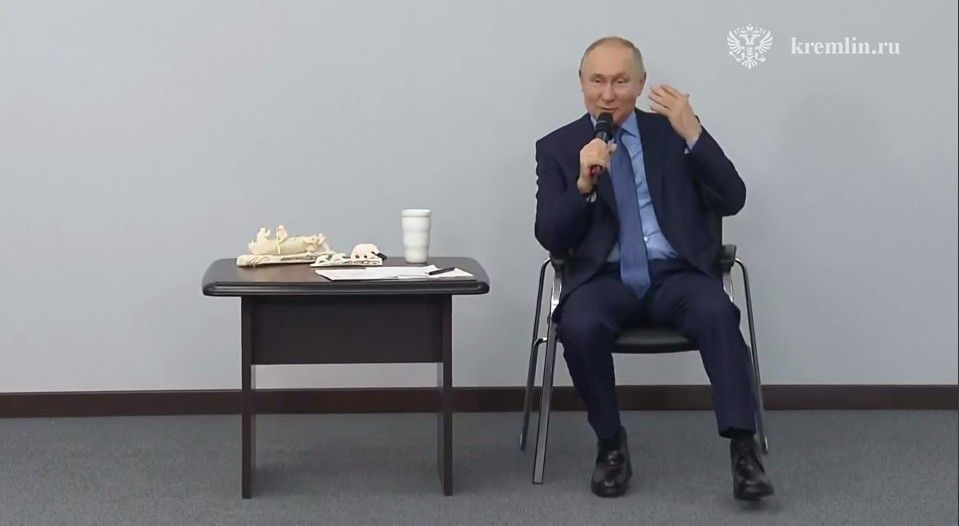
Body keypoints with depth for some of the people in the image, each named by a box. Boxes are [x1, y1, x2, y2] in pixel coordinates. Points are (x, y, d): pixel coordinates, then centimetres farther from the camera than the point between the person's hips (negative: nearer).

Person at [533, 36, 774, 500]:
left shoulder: (671, 132, 10)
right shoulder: (557, 147, 8)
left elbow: (731, 201, -1)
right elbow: (550, 238, -1)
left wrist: (693, 135, -13)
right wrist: (583, 183, -17)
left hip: (676, 275, 0)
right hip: (604, 279, 0)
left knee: (717, 314, -32)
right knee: (579, 327, -33)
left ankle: (743, 450, -31)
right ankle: (611, 445, -12)